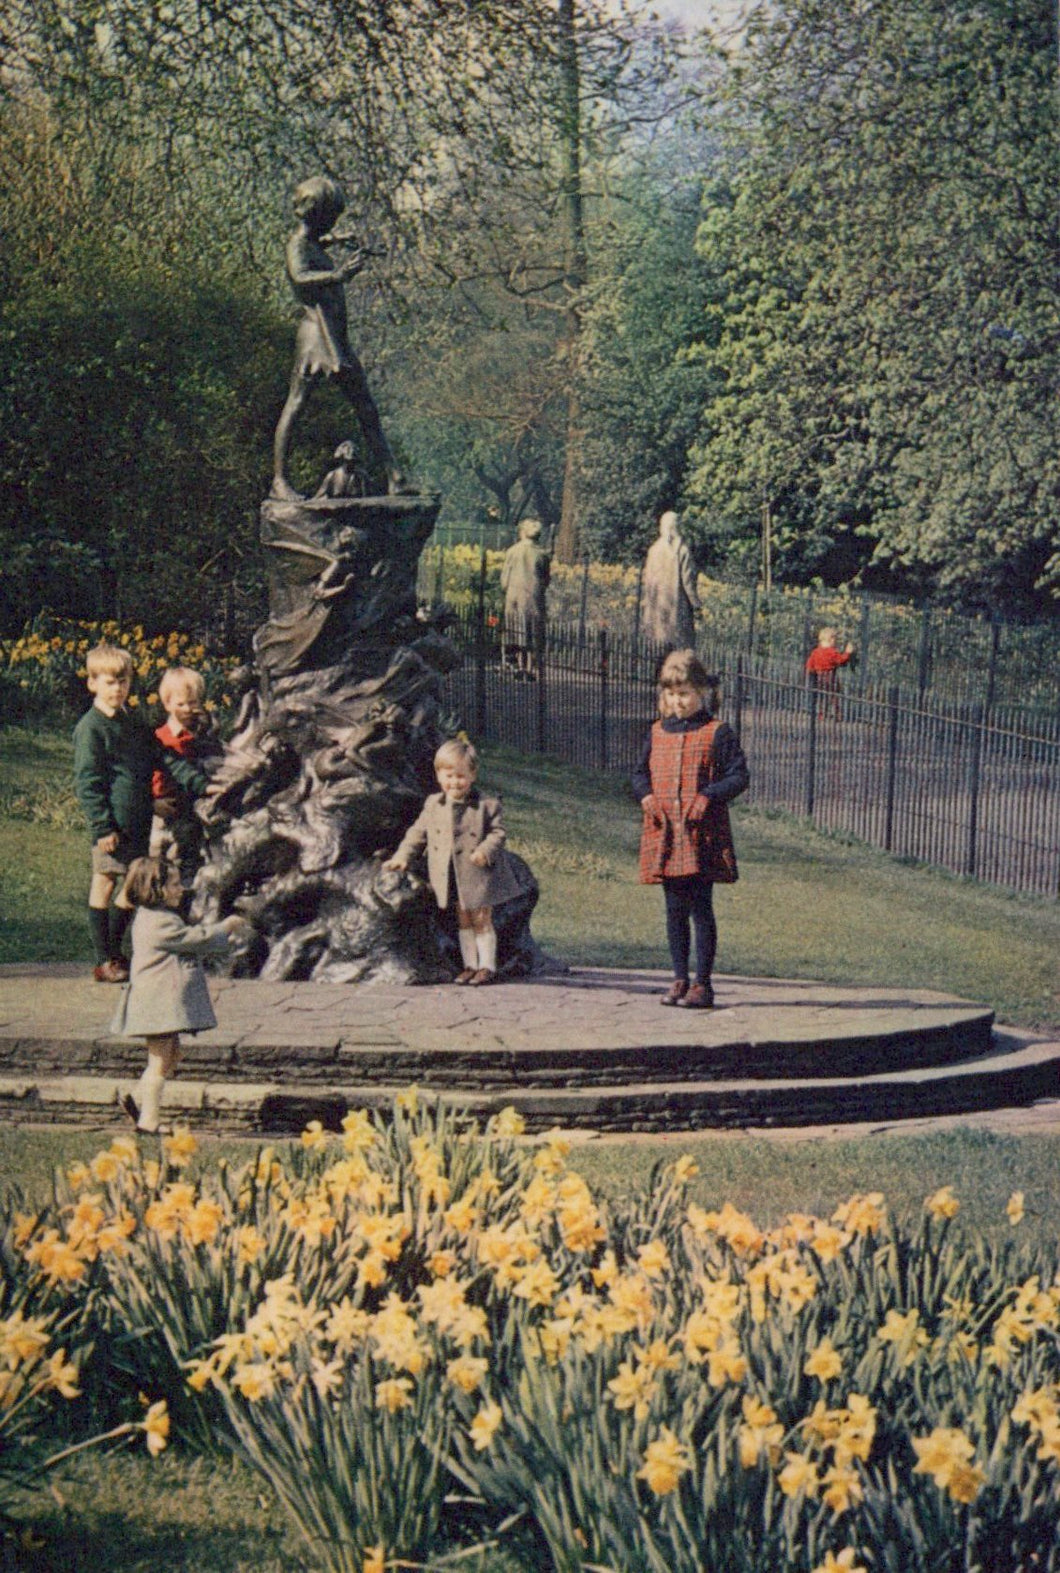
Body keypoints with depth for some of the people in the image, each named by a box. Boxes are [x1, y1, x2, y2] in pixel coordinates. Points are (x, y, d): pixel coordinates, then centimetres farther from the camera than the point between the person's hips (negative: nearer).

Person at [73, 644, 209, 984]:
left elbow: (165, 758, 15)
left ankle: (114, 953, 25)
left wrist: (200, 783, 4)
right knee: (104, 883, 2)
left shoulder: (133, 724, 15)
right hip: (112, 824, -7)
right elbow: (87, 782, -12)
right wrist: (102, 827, -18)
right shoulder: (90, 728, -8)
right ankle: (104, 962, 9)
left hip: (139, 822, 7)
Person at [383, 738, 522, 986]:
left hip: (478, 874, -4)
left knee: (481, 920, 1)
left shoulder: (486, 805, -7)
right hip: (451, 877, 4)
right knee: (463, 921, 12)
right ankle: (469, 965, 19)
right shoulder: (433, 805, 6)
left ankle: (487, 966, 10)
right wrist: (403, 855, 5)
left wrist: (485, 851, -23)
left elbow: (498, 832, -6)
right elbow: (418, 832, 13)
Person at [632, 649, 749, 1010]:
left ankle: (702, 983, 1)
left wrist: (709, 797, -18)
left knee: (700, 909, -4)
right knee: (675, 910, 9)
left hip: (702, 835, -5)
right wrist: (646, 796, 0)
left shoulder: (717, 733, -2)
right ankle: (679, 980, 16)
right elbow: (641, 772, 21)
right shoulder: (658, 733, 13)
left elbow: (738, 775, -4)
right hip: (665, 836, 5)